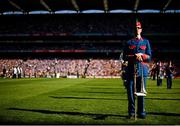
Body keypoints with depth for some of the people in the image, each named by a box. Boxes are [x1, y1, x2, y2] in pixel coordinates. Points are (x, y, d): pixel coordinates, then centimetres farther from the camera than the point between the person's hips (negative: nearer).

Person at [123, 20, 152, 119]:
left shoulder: (146, 42, 13)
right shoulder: (128, 43, 12)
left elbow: (149, 57, 8)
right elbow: (124, 57, 4)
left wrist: (141, 55, -10)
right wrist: (134, 56, -12)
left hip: (142, 69, 0)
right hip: (131, 69, 0)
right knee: (130, 91, -2)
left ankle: (141, 112, 10)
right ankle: (131, 112, 7)